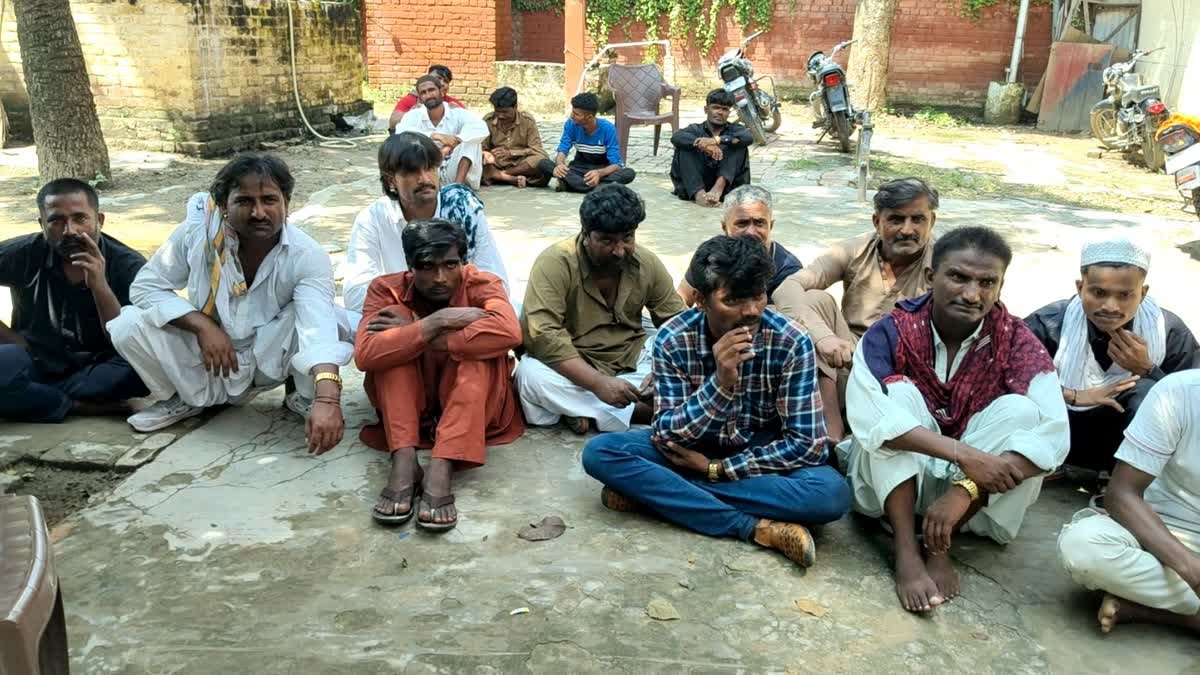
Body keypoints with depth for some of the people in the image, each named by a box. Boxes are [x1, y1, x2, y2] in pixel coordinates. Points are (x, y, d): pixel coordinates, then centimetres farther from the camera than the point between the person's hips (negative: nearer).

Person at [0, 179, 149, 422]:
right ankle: (80, 406, -14)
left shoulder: (128, 266, -11)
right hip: (37, 363, 0)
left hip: (96, 369, 0)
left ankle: (29, 396, -15)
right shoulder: (25, 255, -9)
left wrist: (99, 286, -27)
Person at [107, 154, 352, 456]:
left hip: (270, 358, -2)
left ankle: (307, 399, 1)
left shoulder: (308, 257, -26)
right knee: (127, 326, -20)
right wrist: (203, 325, -27)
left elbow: (320, 328, -42)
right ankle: (188, 397, 8)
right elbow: (145, 285, -10)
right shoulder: (198, 230, -20)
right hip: (208, 355, 2)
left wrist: (327, 400, -59)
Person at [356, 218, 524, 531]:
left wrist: (425, 339, -32)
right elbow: (365, 355, -29)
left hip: (471, 403, -1)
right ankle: (403, 461, -34)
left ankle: (441, 469, -41)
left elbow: (509, 332, -36)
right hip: (406, 401, 1)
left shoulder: (481, 284, -13)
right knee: (394, 331, -22)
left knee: (477, 344, -29)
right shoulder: (387, 290, -10)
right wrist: (437, 322, -33)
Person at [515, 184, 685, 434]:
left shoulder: (648, 263, -5)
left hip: (631, 364, 4)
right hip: (572, 369, -3)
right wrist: (598, 382, -36)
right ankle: (638, 411, -25)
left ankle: (584, 409, -17)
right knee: (531, 375, -35)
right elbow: (541, 334, -29)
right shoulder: (555, 262, -19)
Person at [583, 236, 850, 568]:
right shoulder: (672, 339, -19)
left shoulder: (791, 342, -21)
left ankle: (651, 491, -24)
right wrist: (720, 383, -37)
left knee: (833, 493, -32)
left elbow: (807, 444, -19)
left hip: (760, 458, 0)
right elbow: (666, 437, -21)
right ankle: (755, 527, -26)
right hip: (691, 450, 1)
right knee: (599, 452, -24)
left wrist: (716, 468, -22)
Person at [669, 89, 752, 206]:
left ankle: (719, 187, -34)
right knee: (684, 148, -17)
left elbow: (748, 138, -14)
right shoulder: (695, 129, 9)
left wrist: (716, 140, -28)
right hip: (698, 184, 0)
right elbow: (676, 137, -15)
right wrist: (704, 145, -31)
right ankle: (698, 193, -36)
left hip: (727, 185, 0)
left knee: (738, 145, -14)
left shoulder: (734, 129, 11)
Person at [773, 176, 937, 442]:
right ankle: (833, 430, -21)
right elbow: (786, 289, -14)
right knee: (815, 300, -18)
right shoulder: (855, 252, -2)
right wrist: (822, 335, -33)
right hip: (848, 363, 3)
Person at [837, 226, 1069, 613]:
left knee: (1020, 409, -23)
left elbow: (1052, 435, -25)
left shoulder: (1016, 341, -12)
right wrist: (965, 455, -37)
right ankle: (906, 552, -29)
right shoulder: (891, 332, -15)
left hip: (977, 489, 1)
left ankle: (940, 547, -20)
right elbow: (869, 416, -32)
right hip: (895, 480, -1)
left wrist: (965, 490, -36)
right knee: (898, 391, -26)